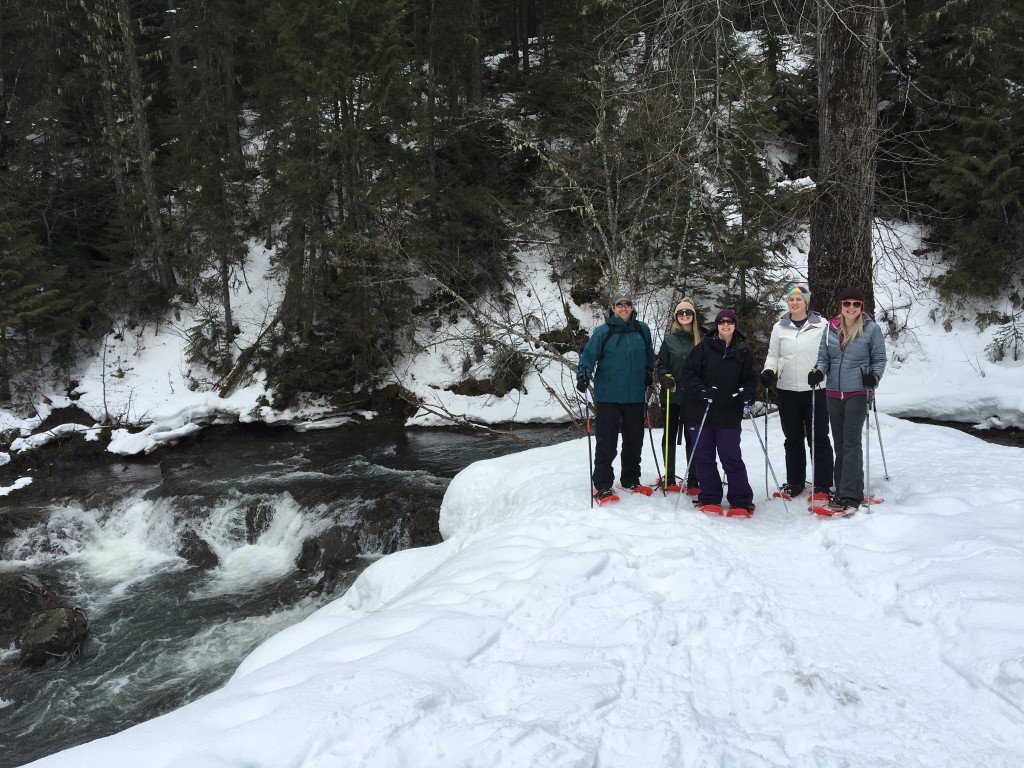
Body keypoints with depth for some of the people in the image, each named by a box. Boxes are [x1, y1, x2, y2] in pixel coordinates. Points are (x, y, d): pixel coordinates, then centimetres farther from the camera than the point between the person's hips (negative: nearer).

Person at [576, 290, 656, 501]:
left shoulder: (642, 330, 8)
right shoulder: (603, 331, -3)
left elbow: (649, 355, 23)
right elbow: (589, 355, -10)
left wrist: (649, 374, 20)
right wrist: (583, 375, -24)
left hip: (635, 396, 4)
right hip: (608, 396, -4)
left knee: (634, 441, 14)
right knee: (606, 442, -3)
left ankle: (630, 480, 29)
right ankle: (602, 485, 6)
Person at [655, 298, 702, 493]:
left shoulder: (701, 339, 4)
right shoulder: (670, 339, 3)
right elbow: (661, 364, 6)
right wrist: (665, 378, -13)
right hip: (672, 395, 0)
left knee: (692, 437, 3)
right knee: (670, 436, 7)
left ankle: (693, 480, 11)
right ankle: (669, 479, 14)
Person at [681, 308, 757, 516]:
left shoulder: (743, 352, 6)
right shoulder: (704, 348, 0)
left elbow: (751, 379, 12)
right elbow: (688, 374, -2)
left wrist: (746, 394, -8)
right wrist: (702, 392, -16)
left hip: (729, 415, 0)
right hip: (701, 411, 0)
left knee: (731, 458, -2)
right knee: (703, 457, 6)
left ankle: (742, 501, 8)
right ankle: (709, 499, 17)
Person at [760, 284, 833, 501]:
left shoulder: (821, 325, 0)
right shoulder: (779, 327, 7)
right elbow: (773, 355, 13)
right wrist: (769, 371, -5)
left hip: (815, 389, -2)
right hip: (787, 390, 3)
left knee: (818, 438, 2)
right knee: (793, 439, 11)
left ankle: (822, 485, 9)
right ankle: (794, 482, 22)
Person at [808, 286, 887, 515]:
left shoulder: (872, 329, -3)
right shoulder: (830, 328, 7)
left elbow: (879, 358, 2)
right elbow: (823, 356, 11)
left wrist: (874, 376, -15)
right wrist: (818, 372, -9)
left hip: (857, 393, -5)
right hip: (833, 393, 5)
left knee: (851, 442, -10)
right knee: (839, 443, 11)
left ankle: (850, 496, -9)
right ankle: (843, 490, 20)